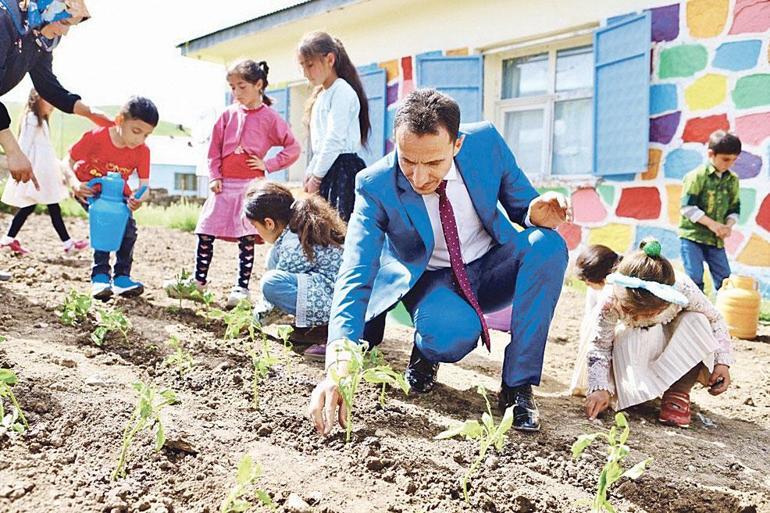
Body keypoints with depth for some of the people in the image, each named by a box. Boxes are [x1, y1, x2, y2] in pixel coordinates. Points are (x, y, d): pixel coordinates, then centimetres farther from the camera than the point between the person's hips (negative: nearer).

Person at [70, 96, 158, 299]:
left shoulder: (142, 152, -18)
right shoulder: (96, 137, -26)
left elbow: (144, 184, -19)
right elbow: (68, 163, -17)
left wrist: (139, 198, -43)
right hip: (88, 189, -3)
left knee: (129, 228, -11)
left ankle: (121, 277, 1)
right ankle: (100, 275, -18)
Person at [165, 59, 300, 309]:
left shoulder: (270, 117, -2)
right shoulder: (228, 114, 7)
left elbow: (293, 148, -1)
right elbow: (215, 148, 11)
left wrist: (268, 164, -7)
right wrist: (214, 176, 2)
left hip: (251, 184, -4)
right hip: (224, 183, 4)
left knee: (247, 237, -2)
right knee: (205, 232, 4)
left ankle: (242, 287, 7)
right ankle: (199, 281, 17)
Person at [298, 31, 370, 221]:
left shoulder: (342, 92, -9)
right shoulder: (320, 96, 20)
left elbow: (335, 140, -15)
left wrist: (316, 177, -12)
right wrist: (310, 172, 14)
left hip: (343, 168, -9)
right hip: (324, 168, 9)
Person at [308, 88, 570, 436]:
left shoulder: (486, 142, -17)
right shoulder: (375, 187, -24)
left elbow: (521, 204, -2)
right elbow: (356, 276, -30)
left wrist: (536, 214, -29)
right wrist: (338, 366, -43)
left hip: (494, 267, 4)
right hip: (433, 280, -3)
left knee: (547, 244, -29)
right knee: (452, 332, -38)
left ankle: (517, 386, -19)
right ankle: (425, 351, 3)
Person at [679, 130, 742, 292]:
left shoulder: (733, 180, 7)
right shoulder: (697, 176, -11)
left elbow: (734, 209, 11)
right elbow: (688, 207, -16)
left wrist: (728, 226, -9)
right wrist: (712, 224, -19)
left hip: (716, 239, 5)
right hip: (692, 235, -5)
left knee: (724, 280, 6)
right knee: (694, 278, -8)